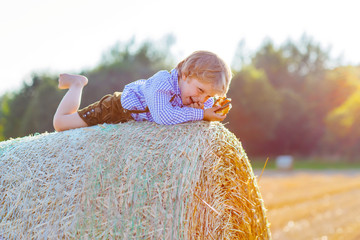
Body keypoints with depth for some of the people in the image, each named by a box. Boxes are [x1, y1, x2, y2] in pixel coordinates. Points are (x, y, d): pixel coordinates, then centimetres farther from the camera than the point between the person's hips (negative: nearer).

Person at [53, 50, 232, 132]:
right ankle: (77, 84, 27)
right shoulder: (163, 82, -44)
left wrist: (199, 108, -37)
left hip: (142, 116, 7)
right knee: (61, 123, 1)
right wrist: (201, 114, -53)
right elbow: (163, 116, -57)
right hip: (120, 107, -6)